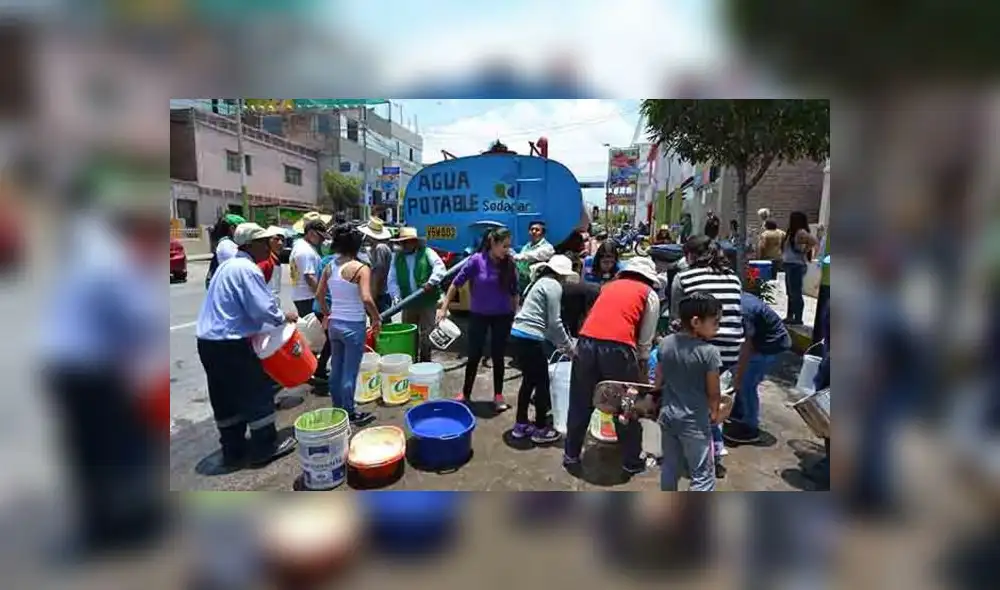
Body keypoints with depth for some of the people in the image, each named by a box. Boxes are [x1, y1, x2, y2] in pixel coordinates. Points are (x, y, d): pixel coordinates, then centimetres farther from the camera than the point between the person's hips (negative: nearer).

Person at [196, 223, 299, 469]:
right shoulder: (247, 269, -16)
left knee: (225, 397, 16)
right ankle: (265, 447, 14)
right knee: (257, 391, 4)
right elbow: (263, 308, -23)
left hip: (208, 341, 10)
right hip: (230, 344, -10)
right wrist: (284, 317, -5)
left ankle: (233, 449, 28)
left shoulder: (229, 265, 16)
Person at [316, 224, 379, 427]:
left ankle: (338, 409, 32)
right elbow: (366, 299, -26)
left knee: (336, 369, 17)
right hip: (354, 326, -6)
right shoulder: (361, 269, -15)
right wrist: (376, 319, -11)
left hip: (334, 323, 7)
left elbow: (319, 295, 11)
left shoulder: (329, 266, 4)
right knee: (350, 371, 4)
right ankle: (350, 413, 16)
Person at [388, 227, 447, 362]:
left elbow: (439, 266, -14)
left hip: (427, 301, -3)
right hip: (408, 303, 4)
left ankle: (425, 362, 17)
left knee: (426, 334, 4)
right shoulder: (397, 257, 9)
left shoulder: (427, 252, 0)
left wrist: (431, 282, -30)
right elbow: (392, 280, 4)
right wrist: (396, 296, -12)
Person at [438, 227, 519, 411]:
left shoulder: (509, 264, -6)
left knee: (498, 356, 10)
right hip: (478, 316, -1)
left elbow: (514, 293, 4)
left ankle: (498, 396, 23)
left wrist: (516, 315, 6)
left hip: (502, 317, 2)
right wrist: (444, 307, -8)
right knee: (474, 356, 8)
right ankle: (465, 394, 24)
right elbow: (456, 283, -8)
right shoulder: (477, 260, -14)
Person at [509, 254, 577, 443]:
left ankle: (521, 424, 31)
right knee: (542, 382, 6)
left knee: (529, 380, 20)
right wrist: (568, 346, 3)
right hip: (530, 339, -9)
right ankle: (541, 429, 20)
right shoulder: (554, 286, -7)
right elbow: (554, 322, -10)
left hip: (518, 335, 9)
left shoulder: (542, 282, 21)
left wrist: (559, 344, 24)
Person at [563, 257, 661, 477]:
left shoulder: (610, 286, 28)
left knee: (580, 404, 16)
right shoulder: (650, 295, 16)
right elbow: (645, 340, 11)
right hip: (618, 347, -4)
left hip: (586, 342, 4)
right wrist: (642, 370, 25)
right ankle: (632, 461, 28)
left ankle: (571, 456, 29)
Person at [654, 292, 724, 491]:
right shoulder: (709, 352, -20)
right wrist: (714, 412, 8)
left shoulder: (665, 344, -4)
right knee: (702, 475, 8)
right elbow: (714, 393, -12)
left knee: (670, 466, 22)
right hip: (695, 422, -6)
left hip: (668, 416, 6)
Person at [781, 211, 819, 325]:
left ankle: (798, 318, -1)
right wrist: (783, 258, 9)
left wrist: (804, 251, -13)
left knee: (796, 293, -6)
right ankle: (790, 316, 20)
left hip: (797, 266, -10)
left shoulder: (800, 232, -13)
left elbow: (814, 241, -24)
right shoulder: (791, 233, 14)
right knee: (790, 293, 13)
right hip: (790, 266, 10)